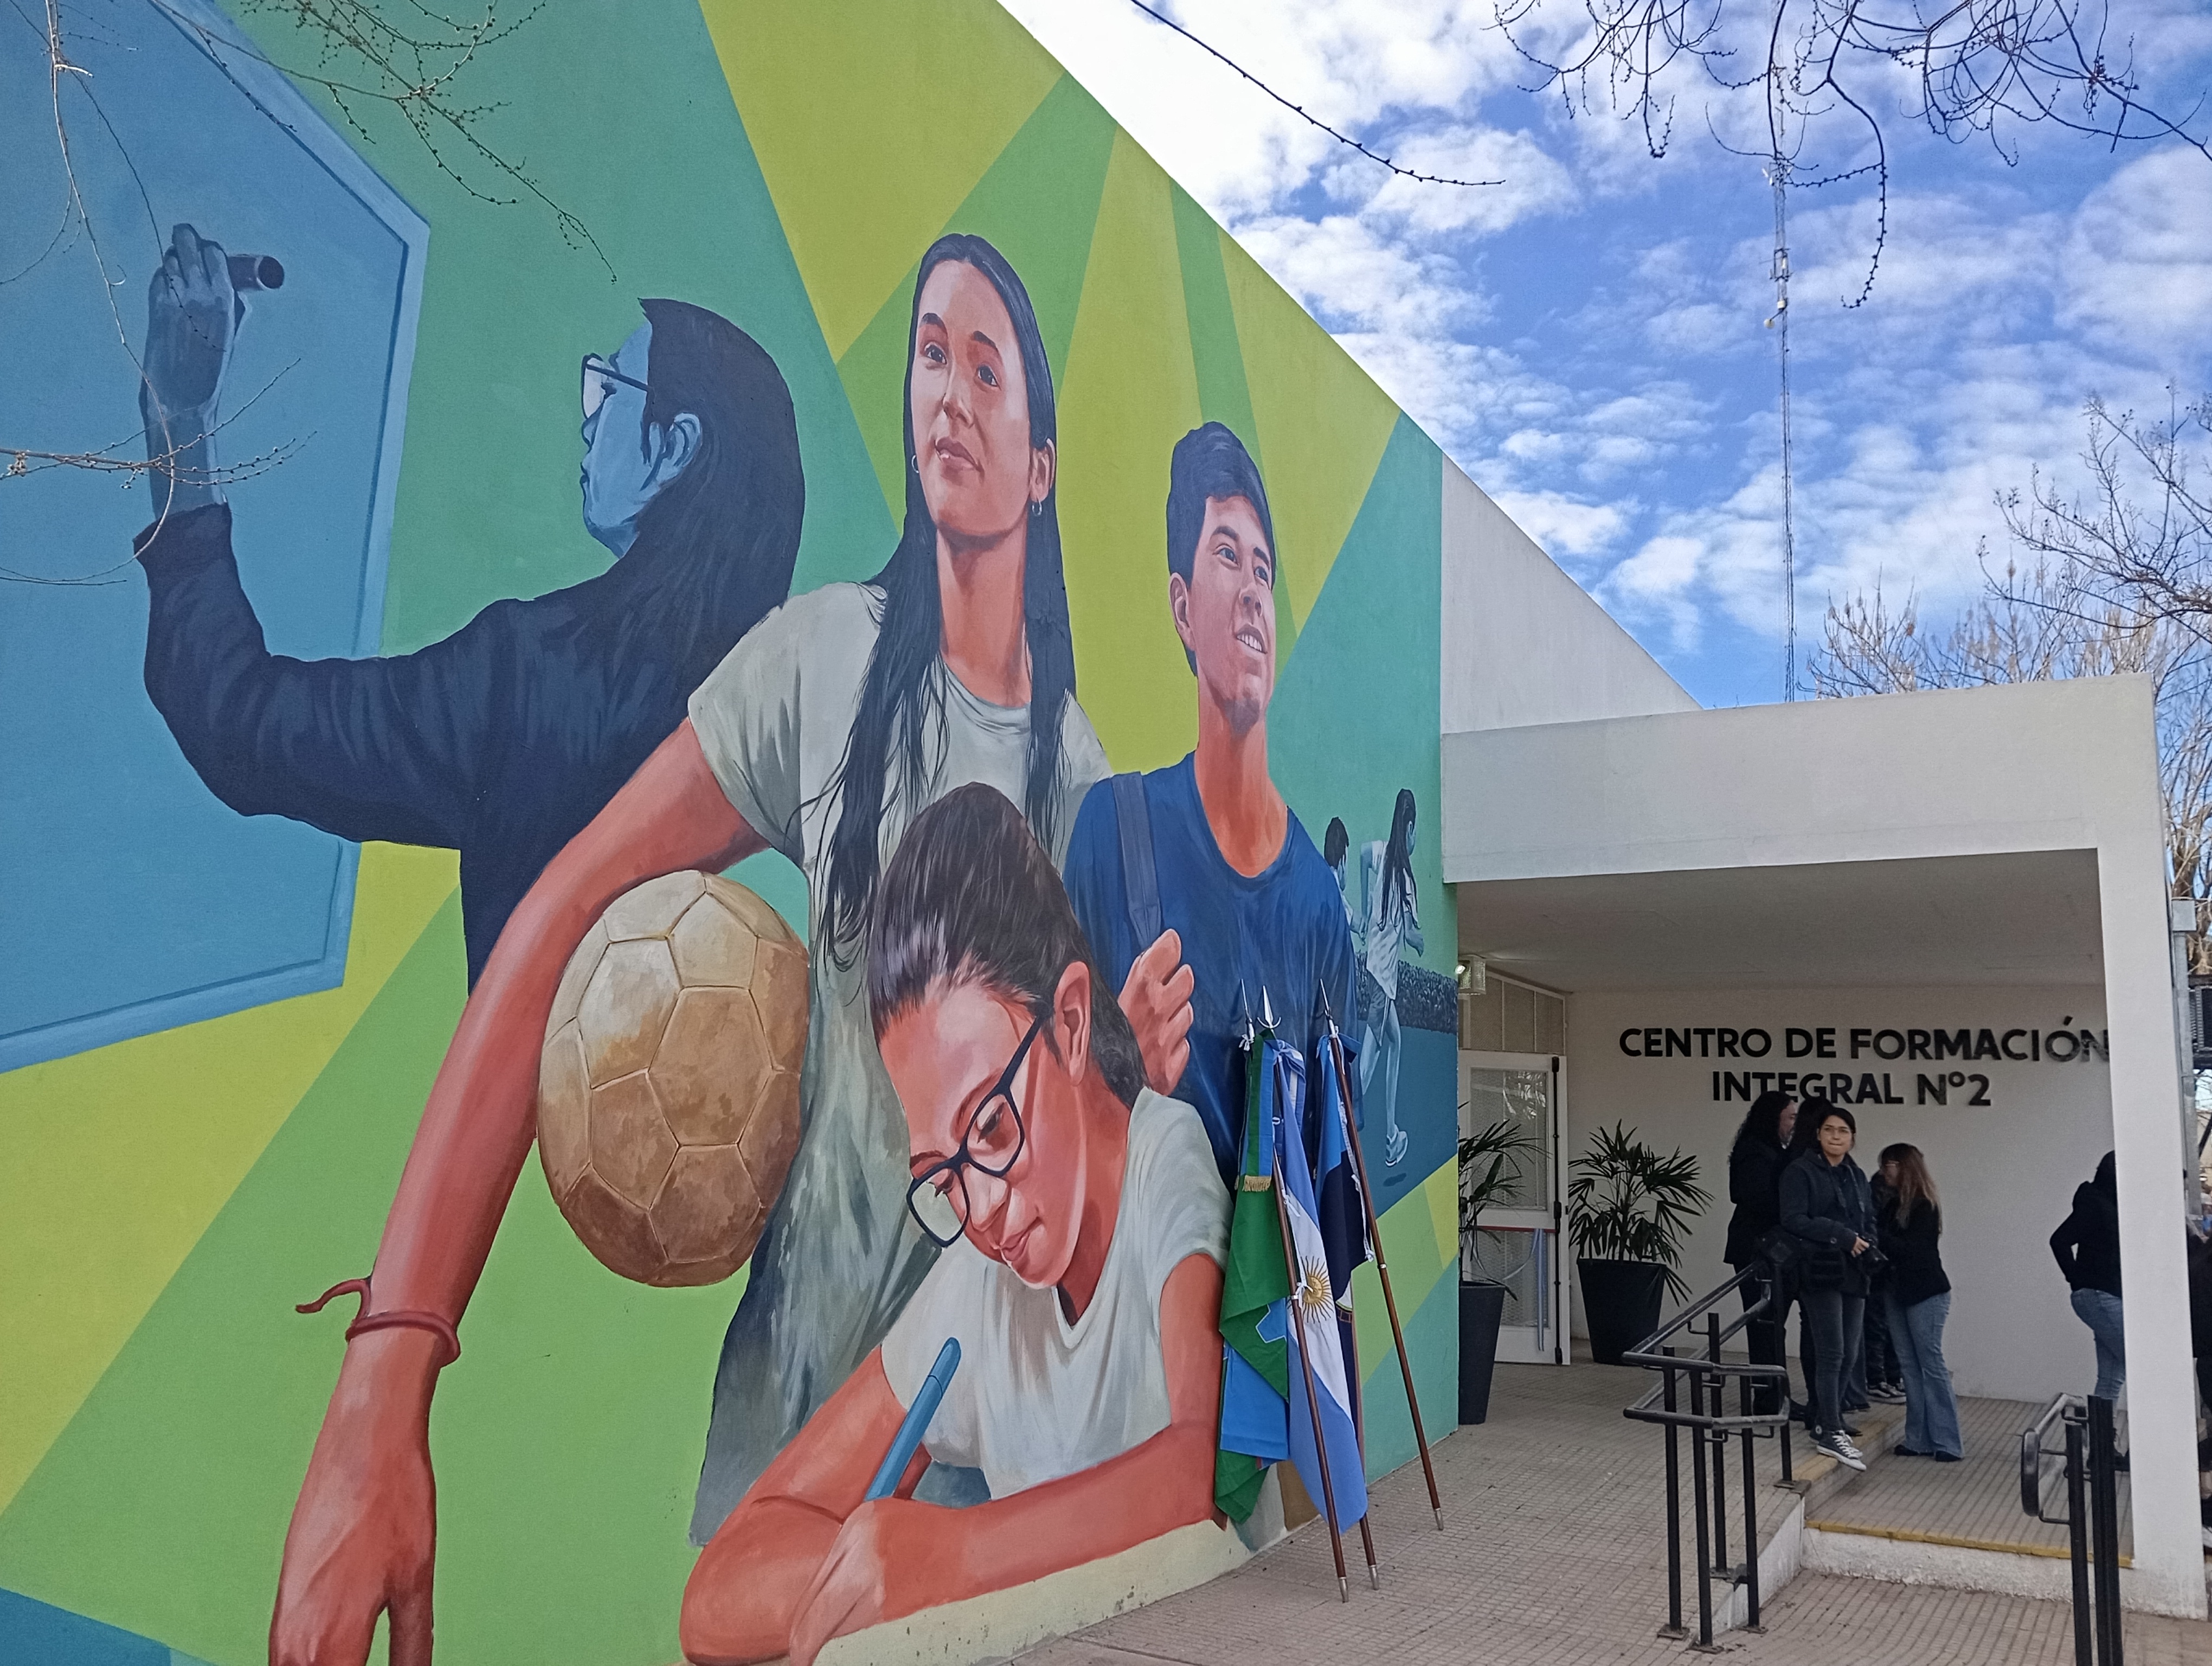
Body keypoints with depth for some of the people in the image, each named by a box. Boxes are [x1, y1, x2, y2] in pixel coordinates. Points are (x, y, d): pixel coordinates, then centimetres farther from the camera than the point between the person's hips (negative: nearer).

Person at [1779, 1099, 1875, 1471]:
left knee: (1849, 1354, 8)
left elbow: (1869, 1221, 21)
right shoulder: (1801, 1172, -6)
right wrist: (1843, 1236, -17)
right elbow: (1792, 1219, -15)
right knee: (1831, 1353, -9)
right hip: (1821, 1272, -7)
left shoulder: (1856, 1175, 16)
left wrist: (1867, 1245, -1)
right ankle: (1831, 1432, -4)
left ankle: (1827, 1422, 19)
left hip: (1853, 1273, 7)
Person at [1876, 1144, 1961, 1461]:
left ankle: (1947, 1442, 1)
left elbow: (1910, 1250, -19)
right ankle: (1920, 1439, 10)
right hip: (1898, 1291, 7)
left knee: (1931, 1364, -4)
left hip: (1926, 1293, -7)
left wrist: (1876, 1235, -22)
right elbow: (1886, 1244, 5)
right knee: (1909, 1366, 6)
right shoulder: (1891, 1203, 7)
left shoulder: (1925, 1207, -12)